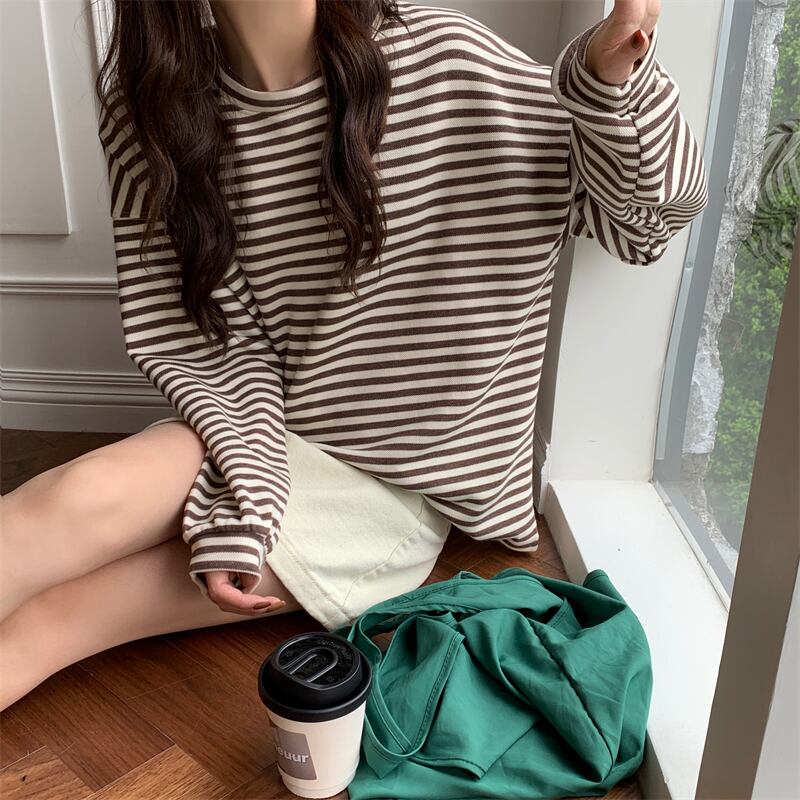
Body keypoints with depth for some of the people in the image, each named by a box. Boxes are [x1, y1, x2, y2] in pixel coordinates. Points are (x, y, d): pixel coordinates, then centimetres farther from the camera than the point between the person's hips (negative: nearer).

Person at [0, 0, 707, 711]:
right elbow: (217, 339, -5)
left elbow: (645, 208, -6)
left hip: (394, 481, -2)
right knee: (92, 492, -27)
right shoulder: (147, 102, -4)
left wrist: (611, 76, -26)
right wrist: (238, 507, -18)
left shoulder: (439, 60, -11)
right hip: (267, 433, 3)